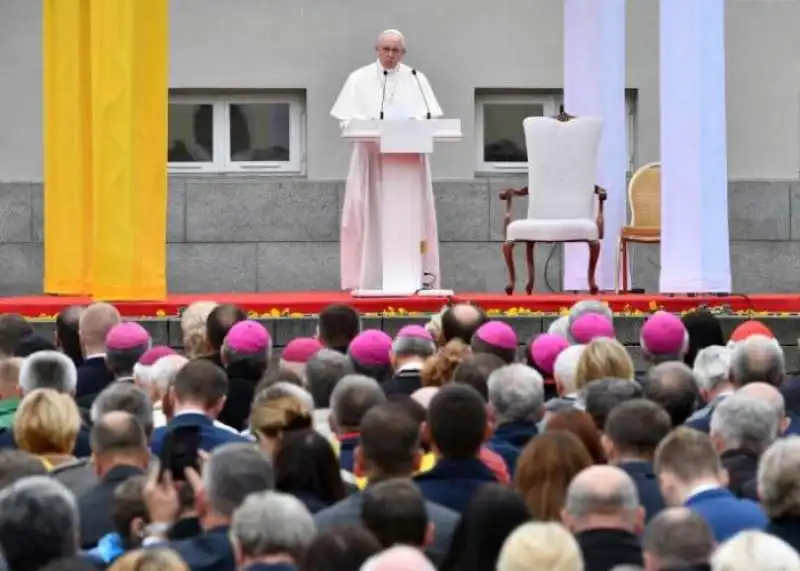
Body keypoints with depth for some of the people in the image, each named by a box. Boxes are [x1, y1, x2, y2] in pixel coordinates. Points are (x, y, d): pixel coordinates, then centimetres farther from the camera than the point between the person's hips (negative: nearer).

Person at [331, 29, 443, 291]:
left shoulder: (416, 80, 11)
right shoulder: (359, 79, 8)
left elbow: (431, 118, 4)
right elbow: (346, 118, 2)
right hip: (370, 156, -1)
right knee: (371, 218, -5)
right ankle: (369, 278, -6)